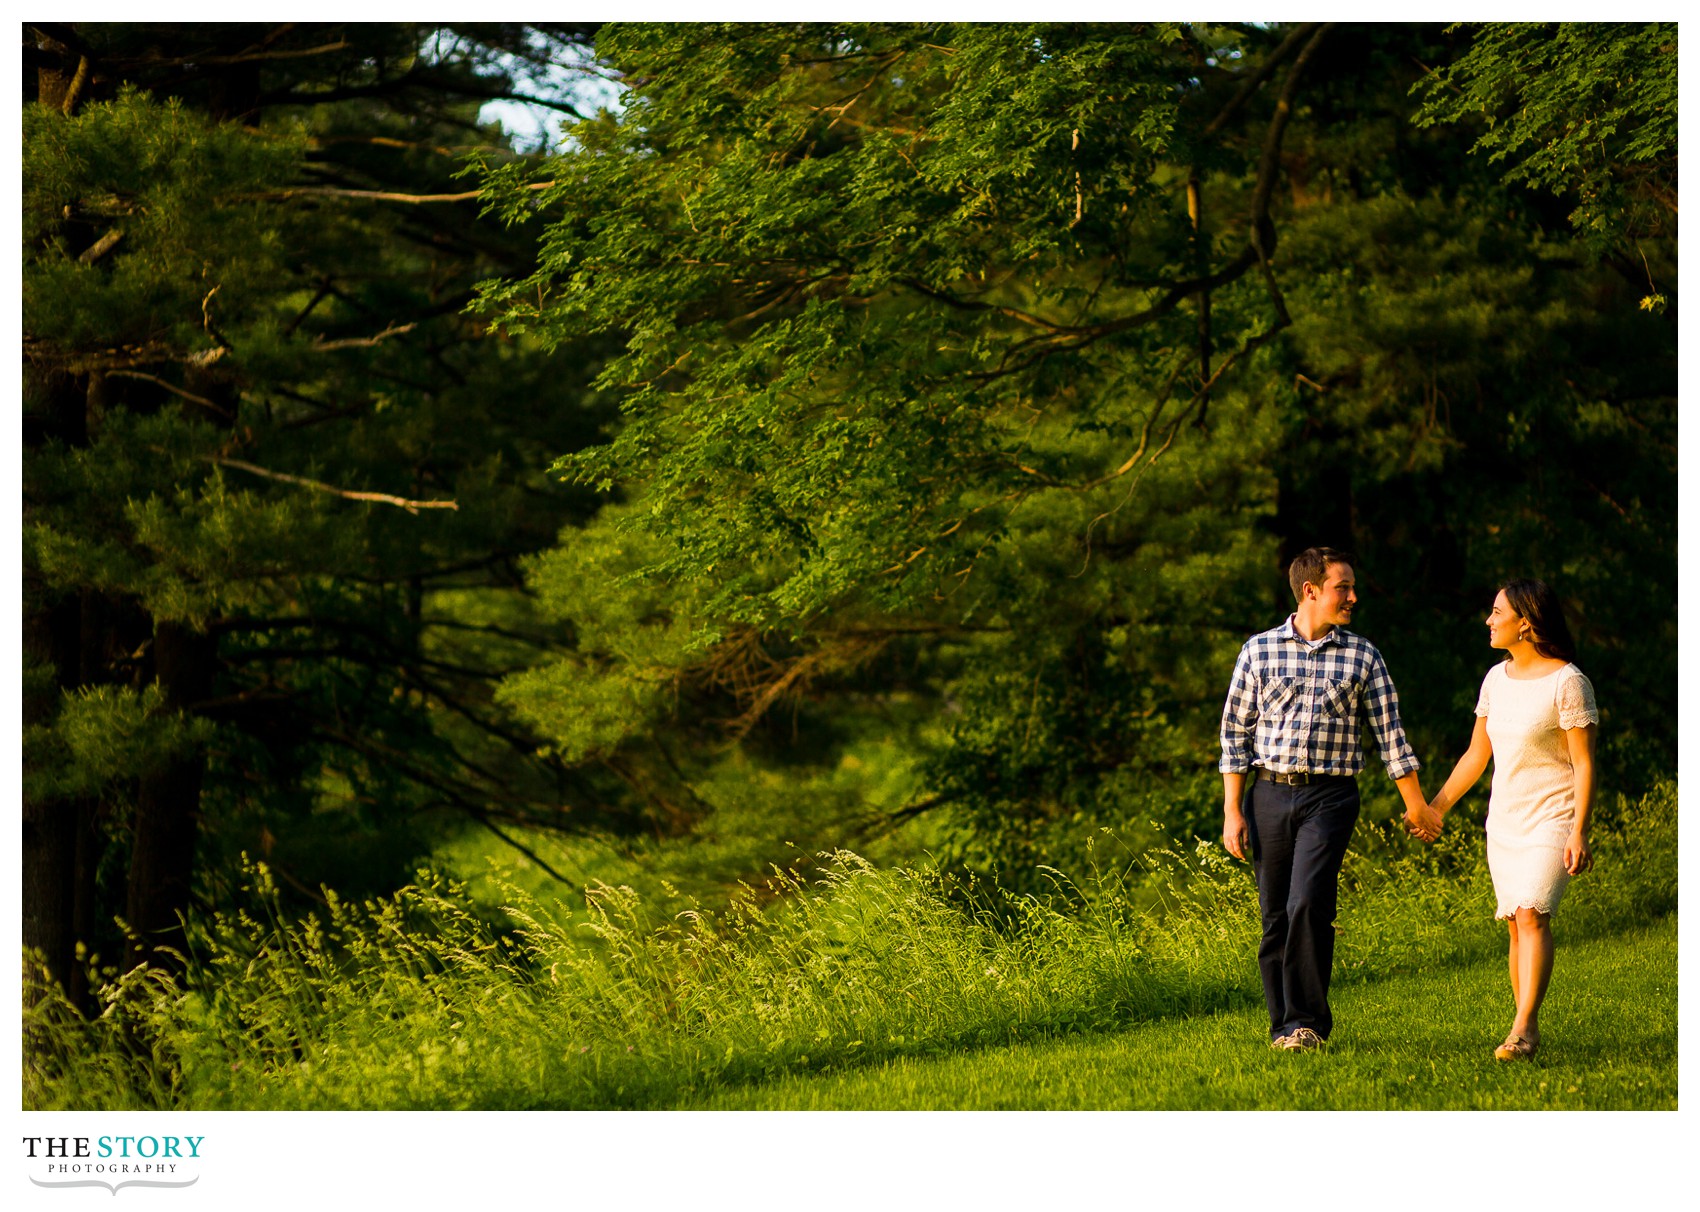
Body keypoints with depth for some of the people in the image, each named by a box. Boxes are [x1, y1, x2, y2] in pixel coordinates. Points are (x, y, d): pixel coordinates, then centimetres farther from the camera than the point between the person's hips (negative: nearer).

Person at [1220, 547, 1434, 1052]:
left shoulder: (1362, 656, 6)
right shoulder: (1259, 650, 5)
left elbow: (1389, 732, 11)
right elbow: (1235, 732, 6)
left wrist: (1415, 803, 12)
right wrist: (1231, 811, 1)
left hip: (1329, 797, -1)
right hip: (1270, 794, 1)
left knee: (1309, 905, -17)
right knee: (1275, 916, 3)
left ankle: (1308, 1020, -9)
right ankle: (1283, 1024, 14)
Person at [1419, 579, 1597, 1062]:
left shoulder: (1567, 683, -11)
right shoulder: (1496, 679, 10)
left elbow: (1584, 764, -12)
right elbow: (1476, 754, 19)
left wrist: (1579, 833, -19)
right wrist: (1438, 806, 17)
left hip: (1552, 818, -7)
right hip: (1504, 822, 7)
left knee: (1532, 913, -20)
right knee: (1517, 925, 6)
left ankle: (1523, 1029, -26)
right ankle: (1529, 1031, 11)